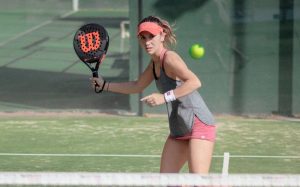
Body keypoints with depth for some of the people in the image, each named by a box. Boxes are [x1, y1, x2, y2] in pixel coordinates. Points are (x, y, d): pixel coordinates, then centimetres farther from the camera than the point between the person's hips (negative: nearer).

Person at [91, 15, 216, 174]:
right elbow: (137, 86, 31)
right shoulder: (154, 63, 12)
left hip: (199, 125, -9)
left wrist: (165, 97, -36)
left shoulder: (169, 58, -16)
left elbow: (194, 82, -32)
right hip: (178, 131, 9)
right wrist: (105, 85, 30)